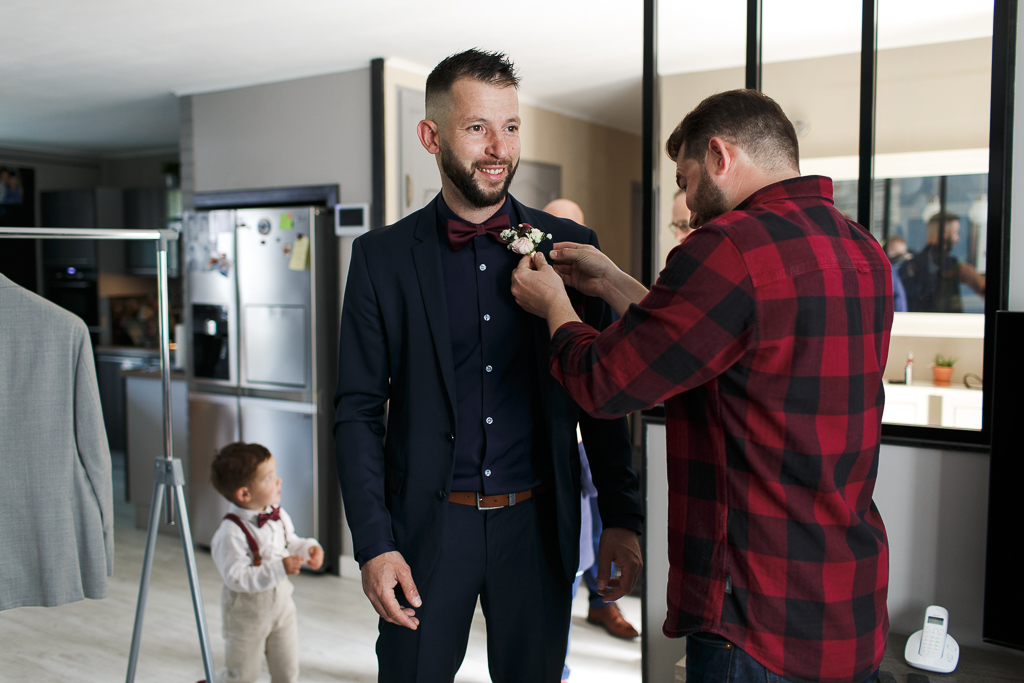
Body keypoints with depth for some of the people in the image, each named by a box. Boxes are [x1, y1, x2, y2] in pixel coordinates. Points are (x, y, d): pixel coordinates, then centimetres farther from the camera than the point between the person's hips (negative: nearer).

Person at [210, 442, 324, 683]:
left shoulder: (278, 515, -5)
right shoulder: (231, 534, -29)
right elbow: (237, 578, -32)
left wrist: (309, 548, -8)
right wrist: (279, 570, -38)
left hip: (282, 605, 6)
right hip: (247, 615, -6)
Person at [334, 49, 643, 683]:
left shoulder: (570, 246, 0)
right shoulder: (381, 257, -2)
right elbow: (360, 411, -2)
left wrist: (623, 517, 0)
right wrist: (374, 544, -9)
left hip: (538, 525, 1)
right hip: (426, 527, -1)